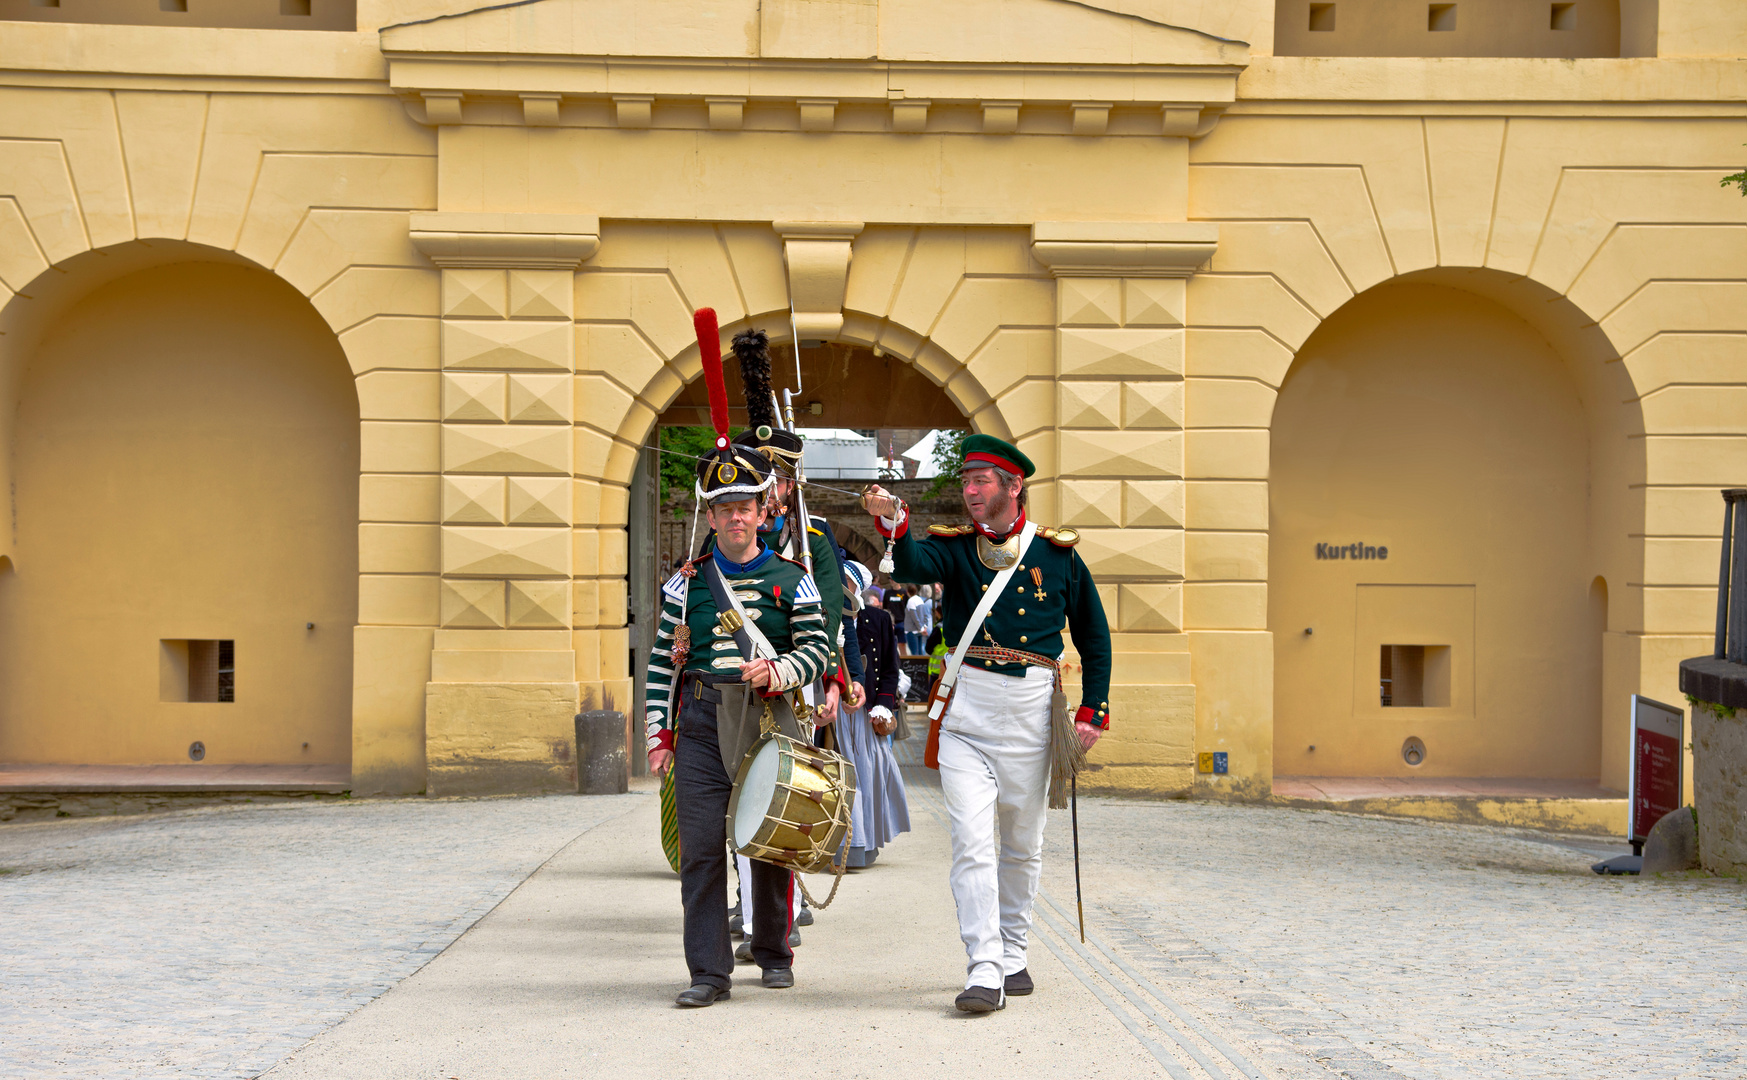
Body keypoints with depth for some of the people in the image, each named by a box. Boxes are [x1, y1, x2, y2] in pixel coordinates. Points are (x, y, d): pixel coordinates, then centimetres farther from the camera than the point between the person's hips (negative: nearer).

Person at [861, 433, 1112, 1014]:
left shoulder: (1058, 553, 5)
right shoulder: (954, 548, 4)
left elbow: (1094, 636, 12)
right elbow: (913, 566, -20)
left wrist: (1092, 711, 4)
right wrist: (894, 523, -40)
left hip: (1031, 710, 1)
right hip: (966, 709, -1)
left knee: (1022, 844, 12)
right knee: (971, 841, -11)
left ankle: (1012, 955, 28)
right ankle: (984, 971, -13)